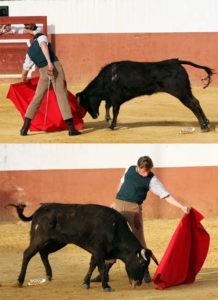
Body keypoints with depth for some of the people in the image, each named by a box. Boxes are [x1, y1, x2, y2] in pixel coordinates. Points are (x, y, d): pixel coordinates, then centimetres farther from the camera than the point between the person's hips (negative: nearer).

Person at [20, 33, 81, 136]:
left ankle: (25, 127, 6)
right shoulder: (42, 38, 13)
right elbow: (43, 46, -12)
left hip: (43, 72, 4)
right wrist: (49, 62, -24)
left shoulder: (30, 51, 27)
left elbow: (25, 69, 39)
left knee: (37, 98, 13)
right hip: (55, 67, -4)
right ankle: (71, 128, -11)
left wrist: (24, 78, 61)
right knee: (62, 95, -6)